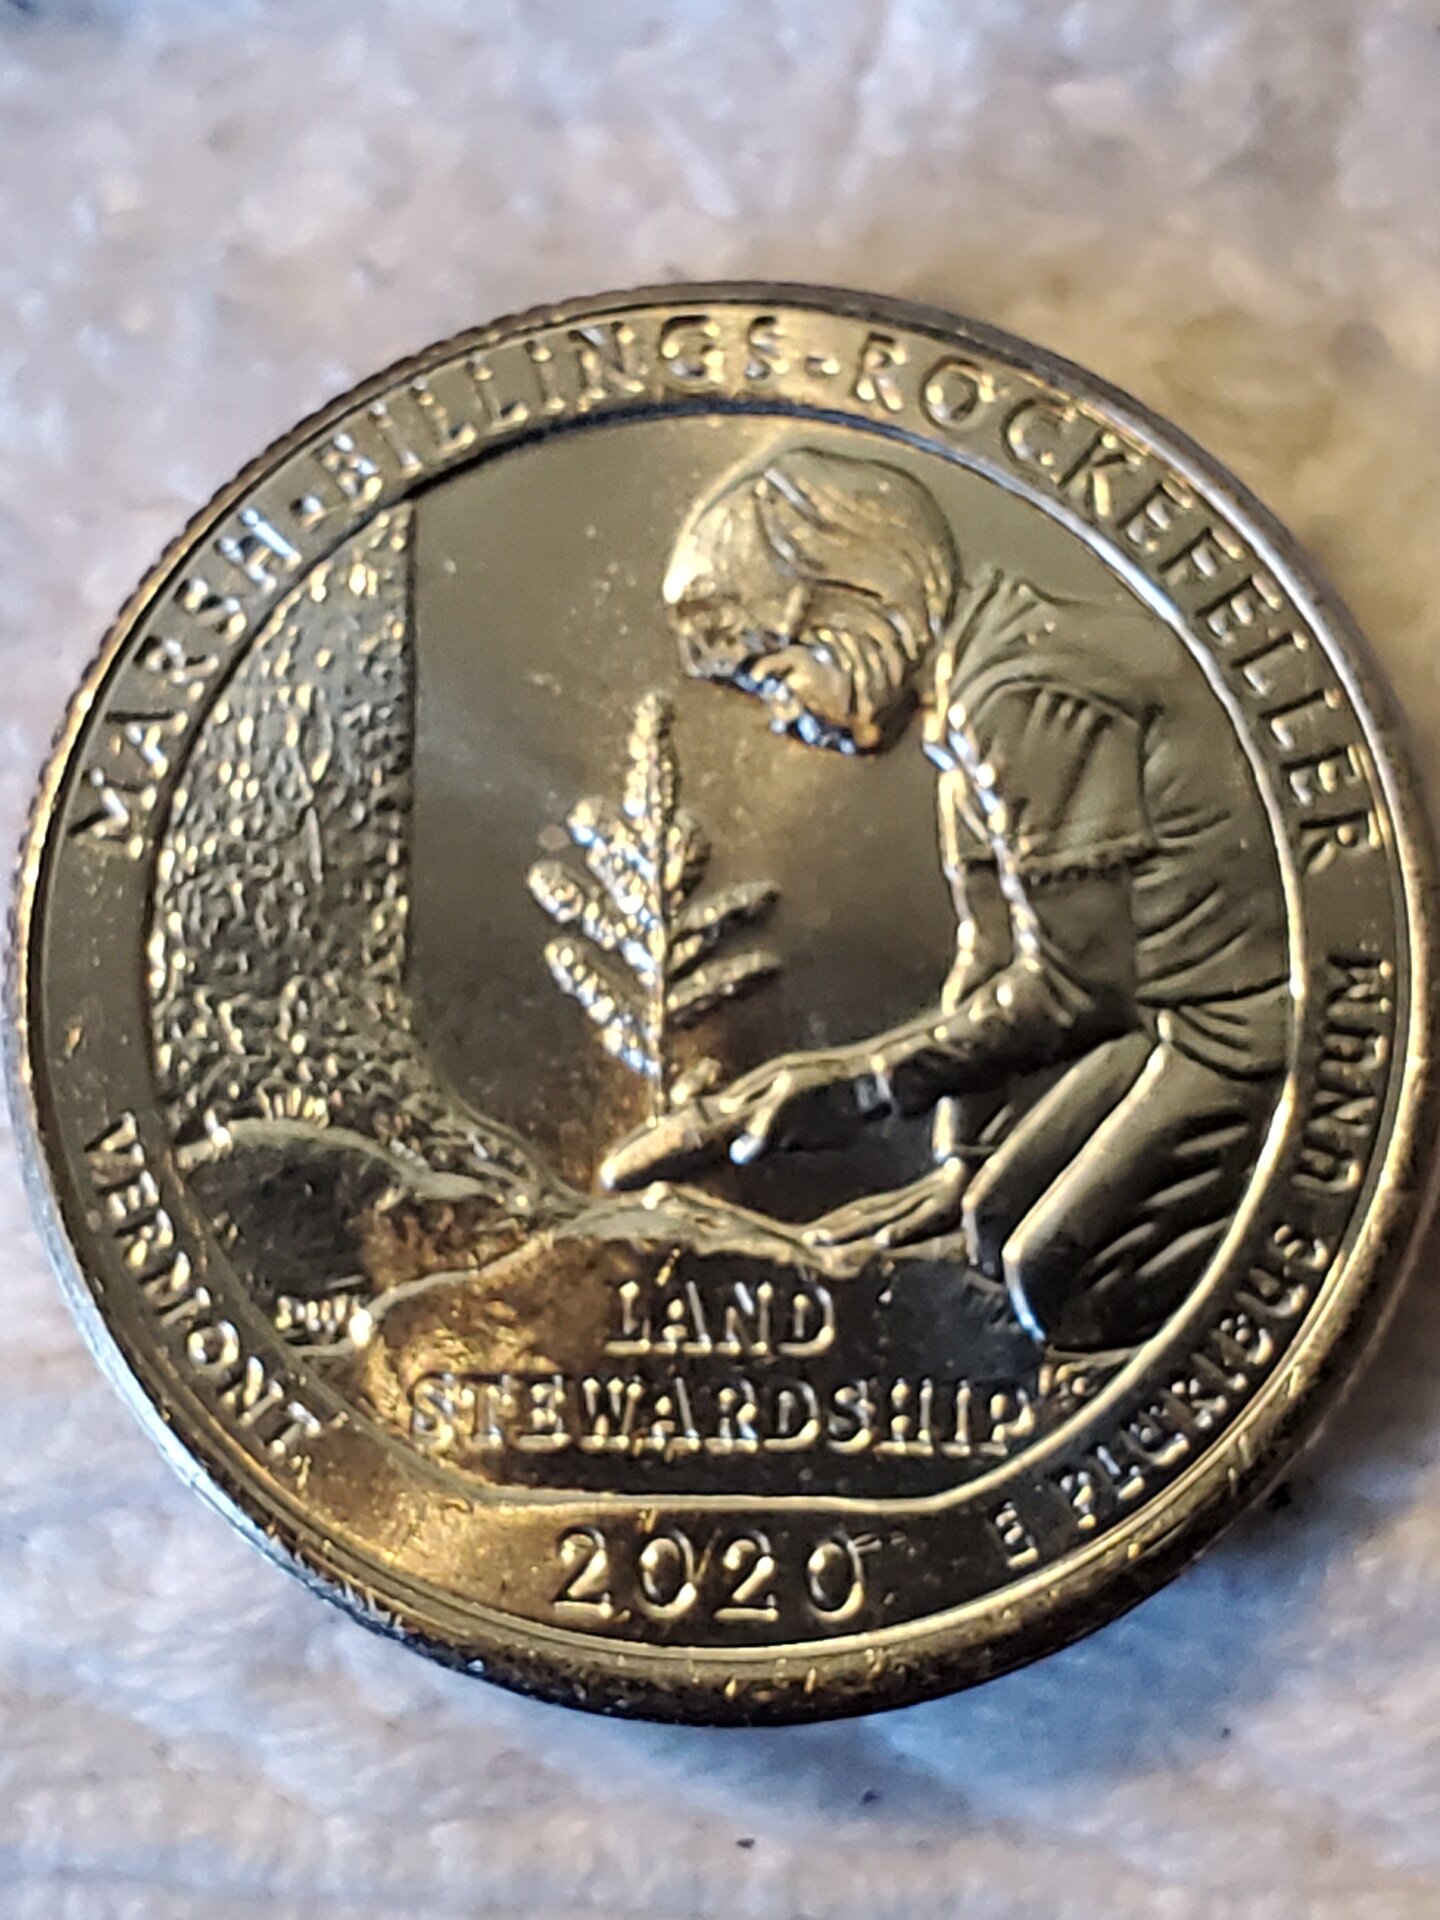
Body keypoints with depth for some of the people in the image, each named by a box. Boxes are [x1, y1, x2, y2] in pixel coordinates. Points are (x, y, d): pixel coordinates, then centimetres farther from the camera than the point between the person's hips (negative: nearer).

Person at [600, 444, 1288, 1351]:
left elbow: (1077, 985, -18)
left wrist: (863, 1079, -12)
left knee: (1052, 1271, -12)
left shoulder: (1027, 704, -19)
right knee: (1004, 1218, 12)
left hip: (1235, 1033, -10)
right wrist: (960, 1164, 8)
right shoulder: (973, 700, 11)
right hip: (1164, 1001, 10)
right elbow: (992, 958, 11)